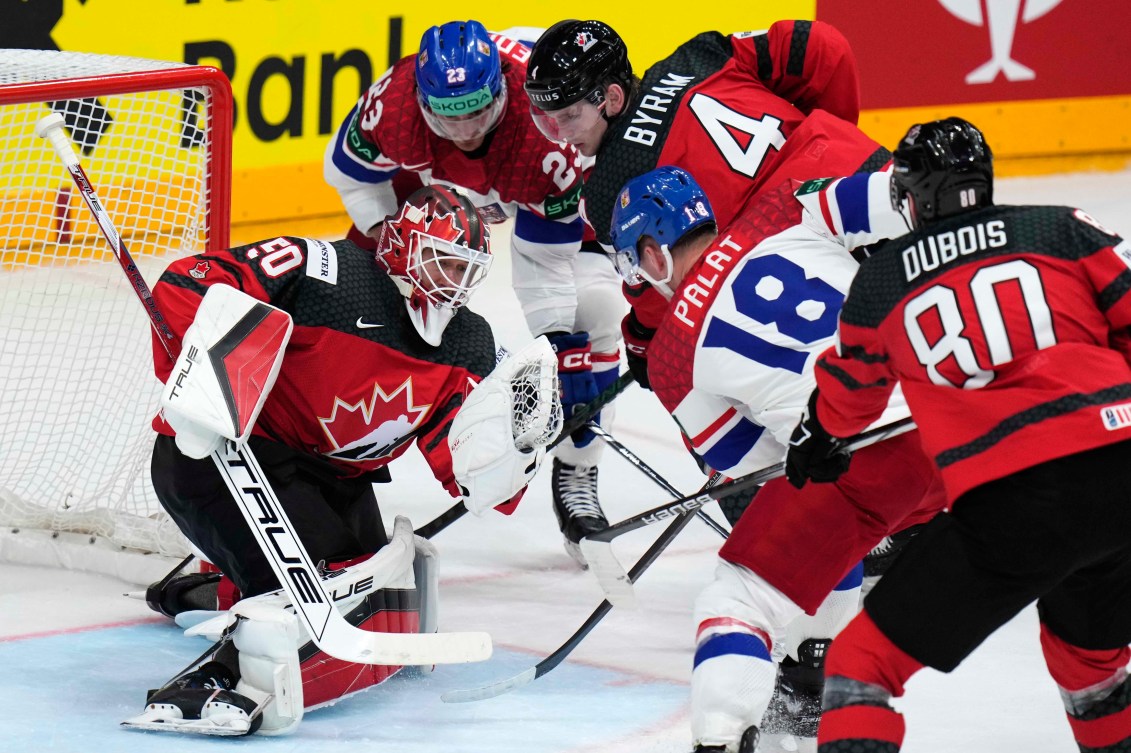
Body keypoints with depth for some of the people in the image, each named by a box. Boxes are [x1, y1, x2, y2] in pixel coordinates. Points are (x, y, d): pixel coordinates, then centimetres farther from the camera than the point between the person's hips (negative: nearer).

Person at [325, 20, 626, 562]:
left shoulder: (550, 126, -43)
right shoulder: (394, 101, -38)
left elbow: (550, 255, -32)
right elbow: (350, 171, -14)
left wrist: (559, 344, -33)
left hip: (538, 187, -2)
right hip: (430, 176, 2)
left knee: (592, 306, -17)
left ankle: (576, 473, 2)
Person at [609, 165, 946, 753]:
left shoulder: (671, 357, 9)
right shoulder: (780, 215, 13)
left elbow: (740, 456, 17)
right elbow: (886, 197, 0)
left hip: (864, 455, -6)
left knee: (739, 596, 3)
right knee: (828, 530, 34)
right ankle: (814, 685, 44)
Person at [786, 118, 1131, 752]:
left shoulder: (879, 281, 14)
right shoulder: (1062, 231, 14)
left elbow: (848, 395, 30)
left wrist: (814, 440, 51)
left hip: (1004, 509, -3)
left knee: (864, 662, 7)